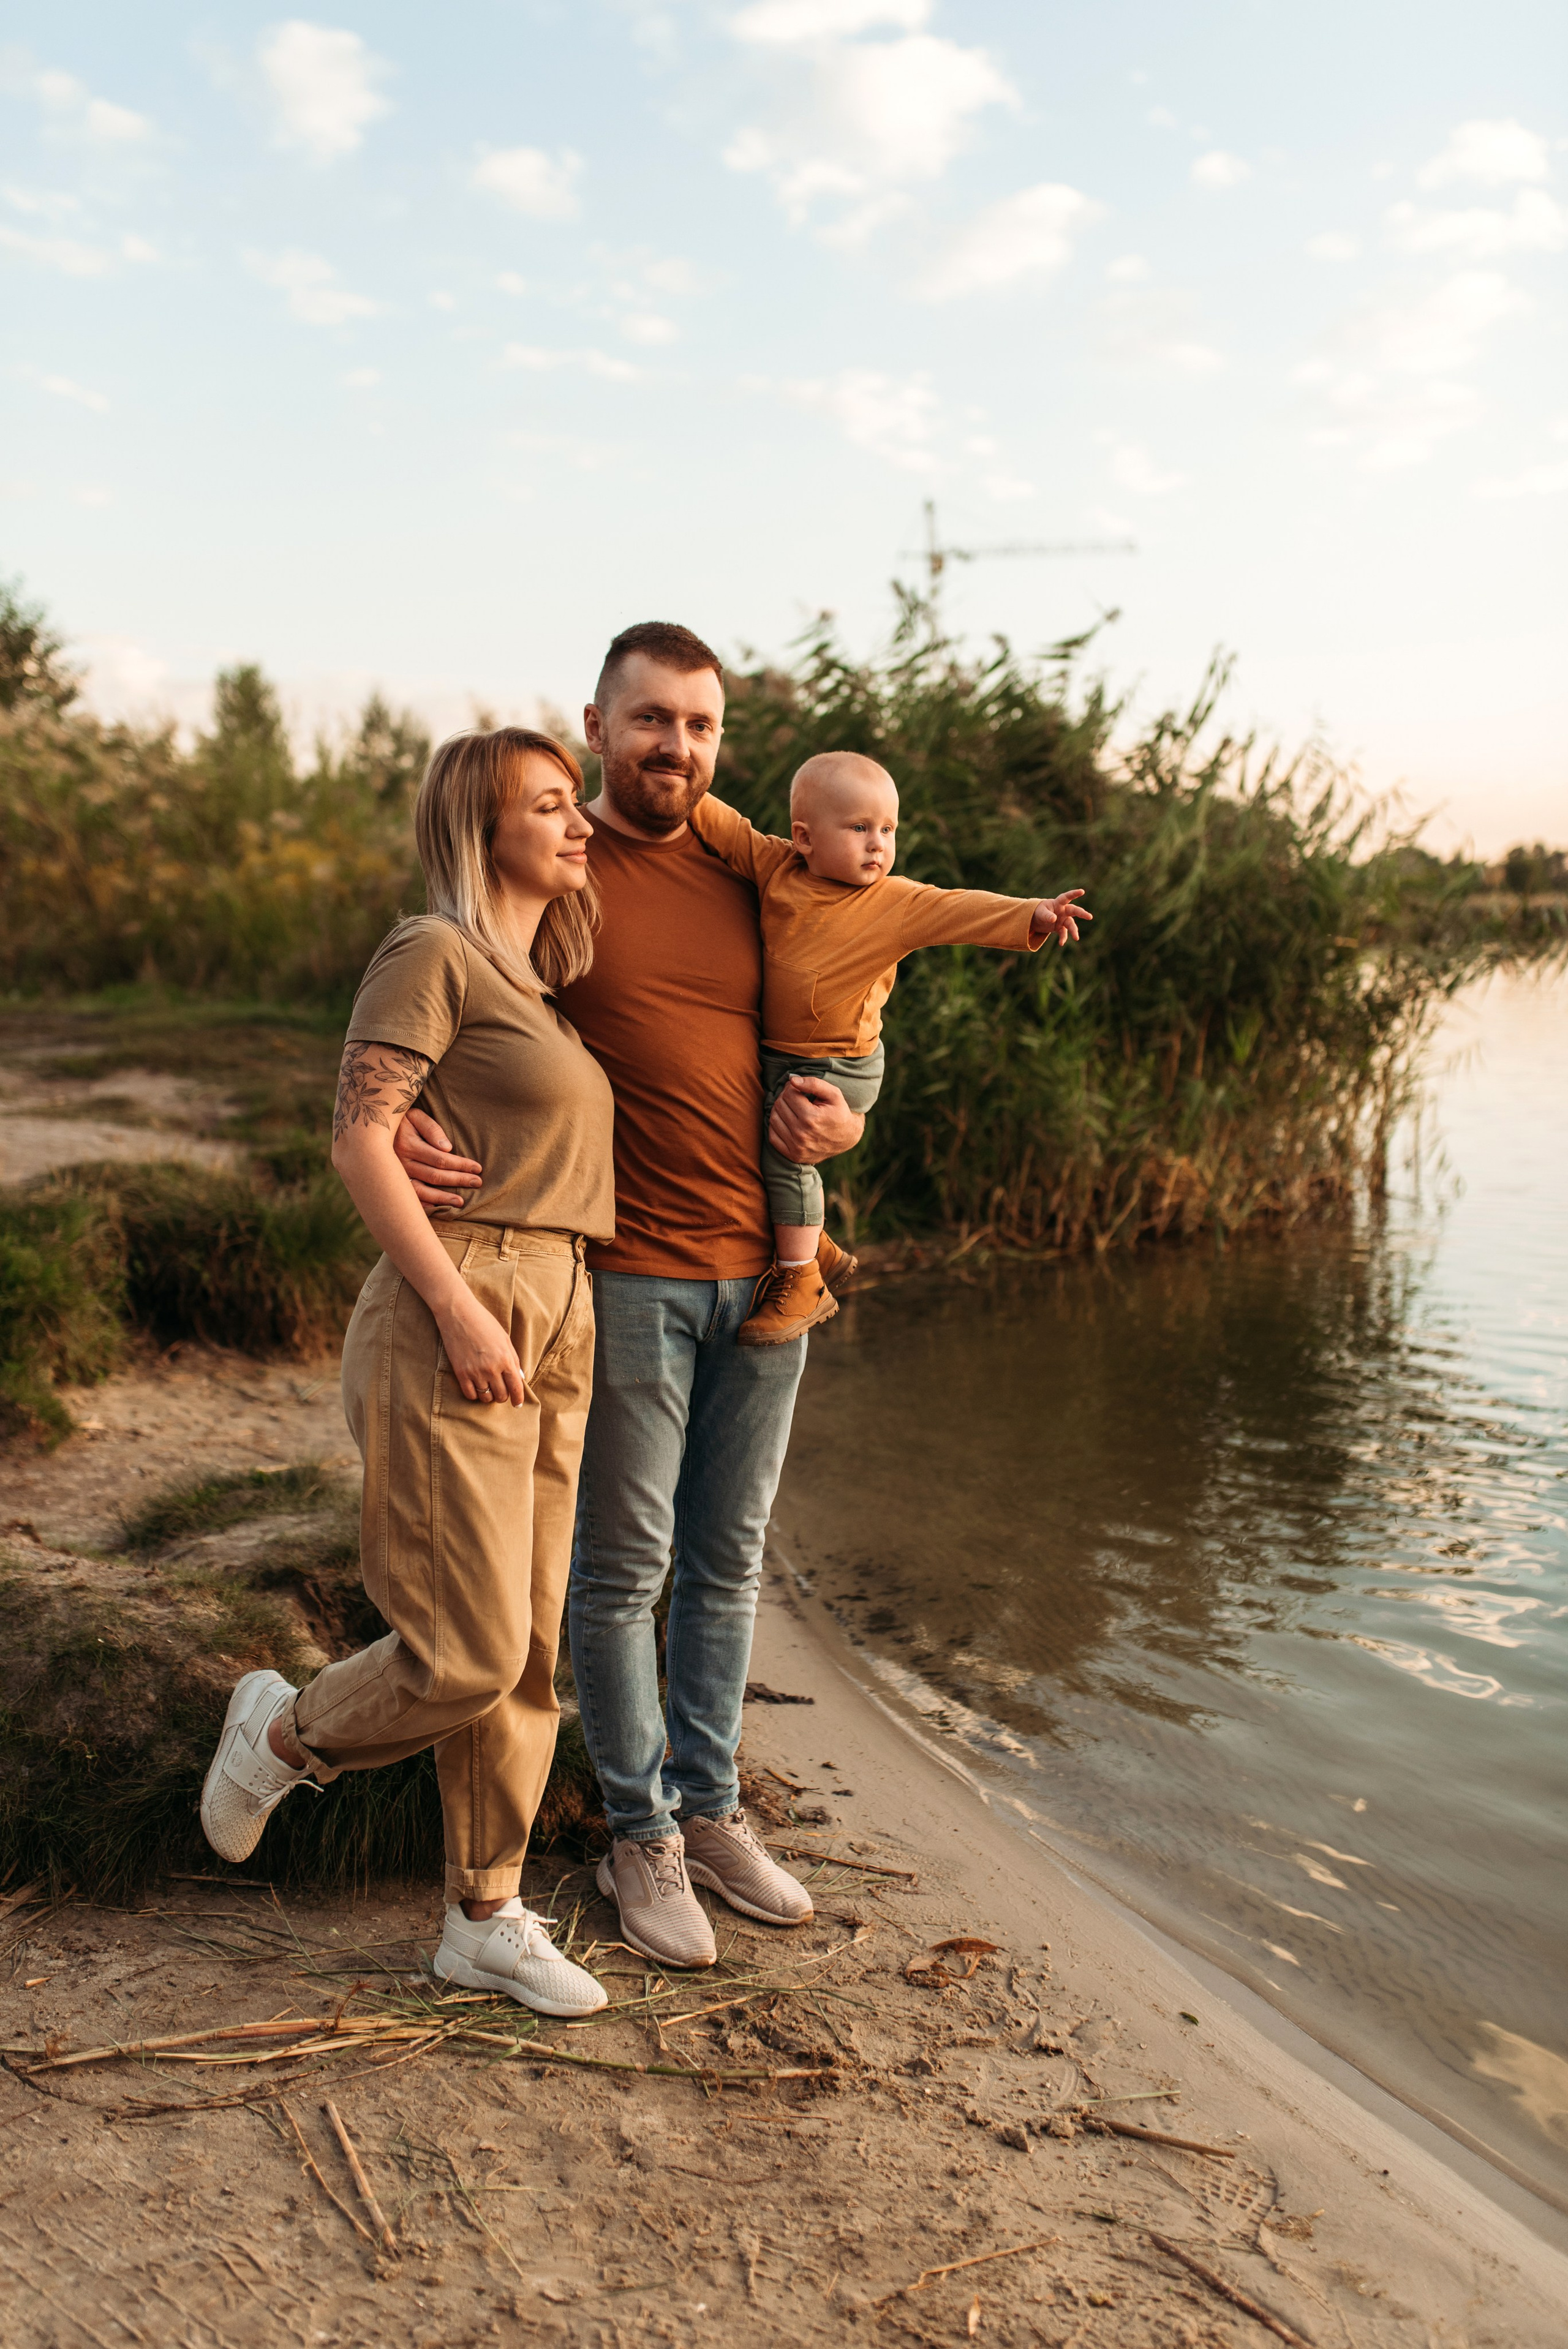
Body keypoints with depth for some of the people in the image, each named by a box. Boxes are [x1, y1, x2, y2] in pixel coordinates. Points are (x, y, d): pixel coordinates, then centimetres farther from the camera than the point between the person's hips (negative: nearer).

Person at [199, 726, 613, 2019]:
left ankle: (488, 1919, 22)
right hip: (451, 1323, -8)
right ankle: (284, 1733, 21)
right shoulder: (432, 954, -5)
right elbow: (361, 1139, -13)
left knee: (527, 1652, 10)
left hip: (554, 1329, 8)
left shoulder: (545, 982, 20)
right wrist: (458, 1308, -19)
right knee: (468, 1653, -8)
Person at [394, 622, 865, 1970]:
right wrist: (401, 1128, -25)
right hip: (626, 1274, -5)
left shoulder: (750, 886, 11)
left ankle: (711, 1812, 29)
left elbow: (827, 1056, 20)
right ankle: (639, 1837, 21)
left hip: (767, 1273, 5)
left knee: (729, 1561, 14)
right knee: (623, 1566, 4)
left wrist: (840, 1124, -4)